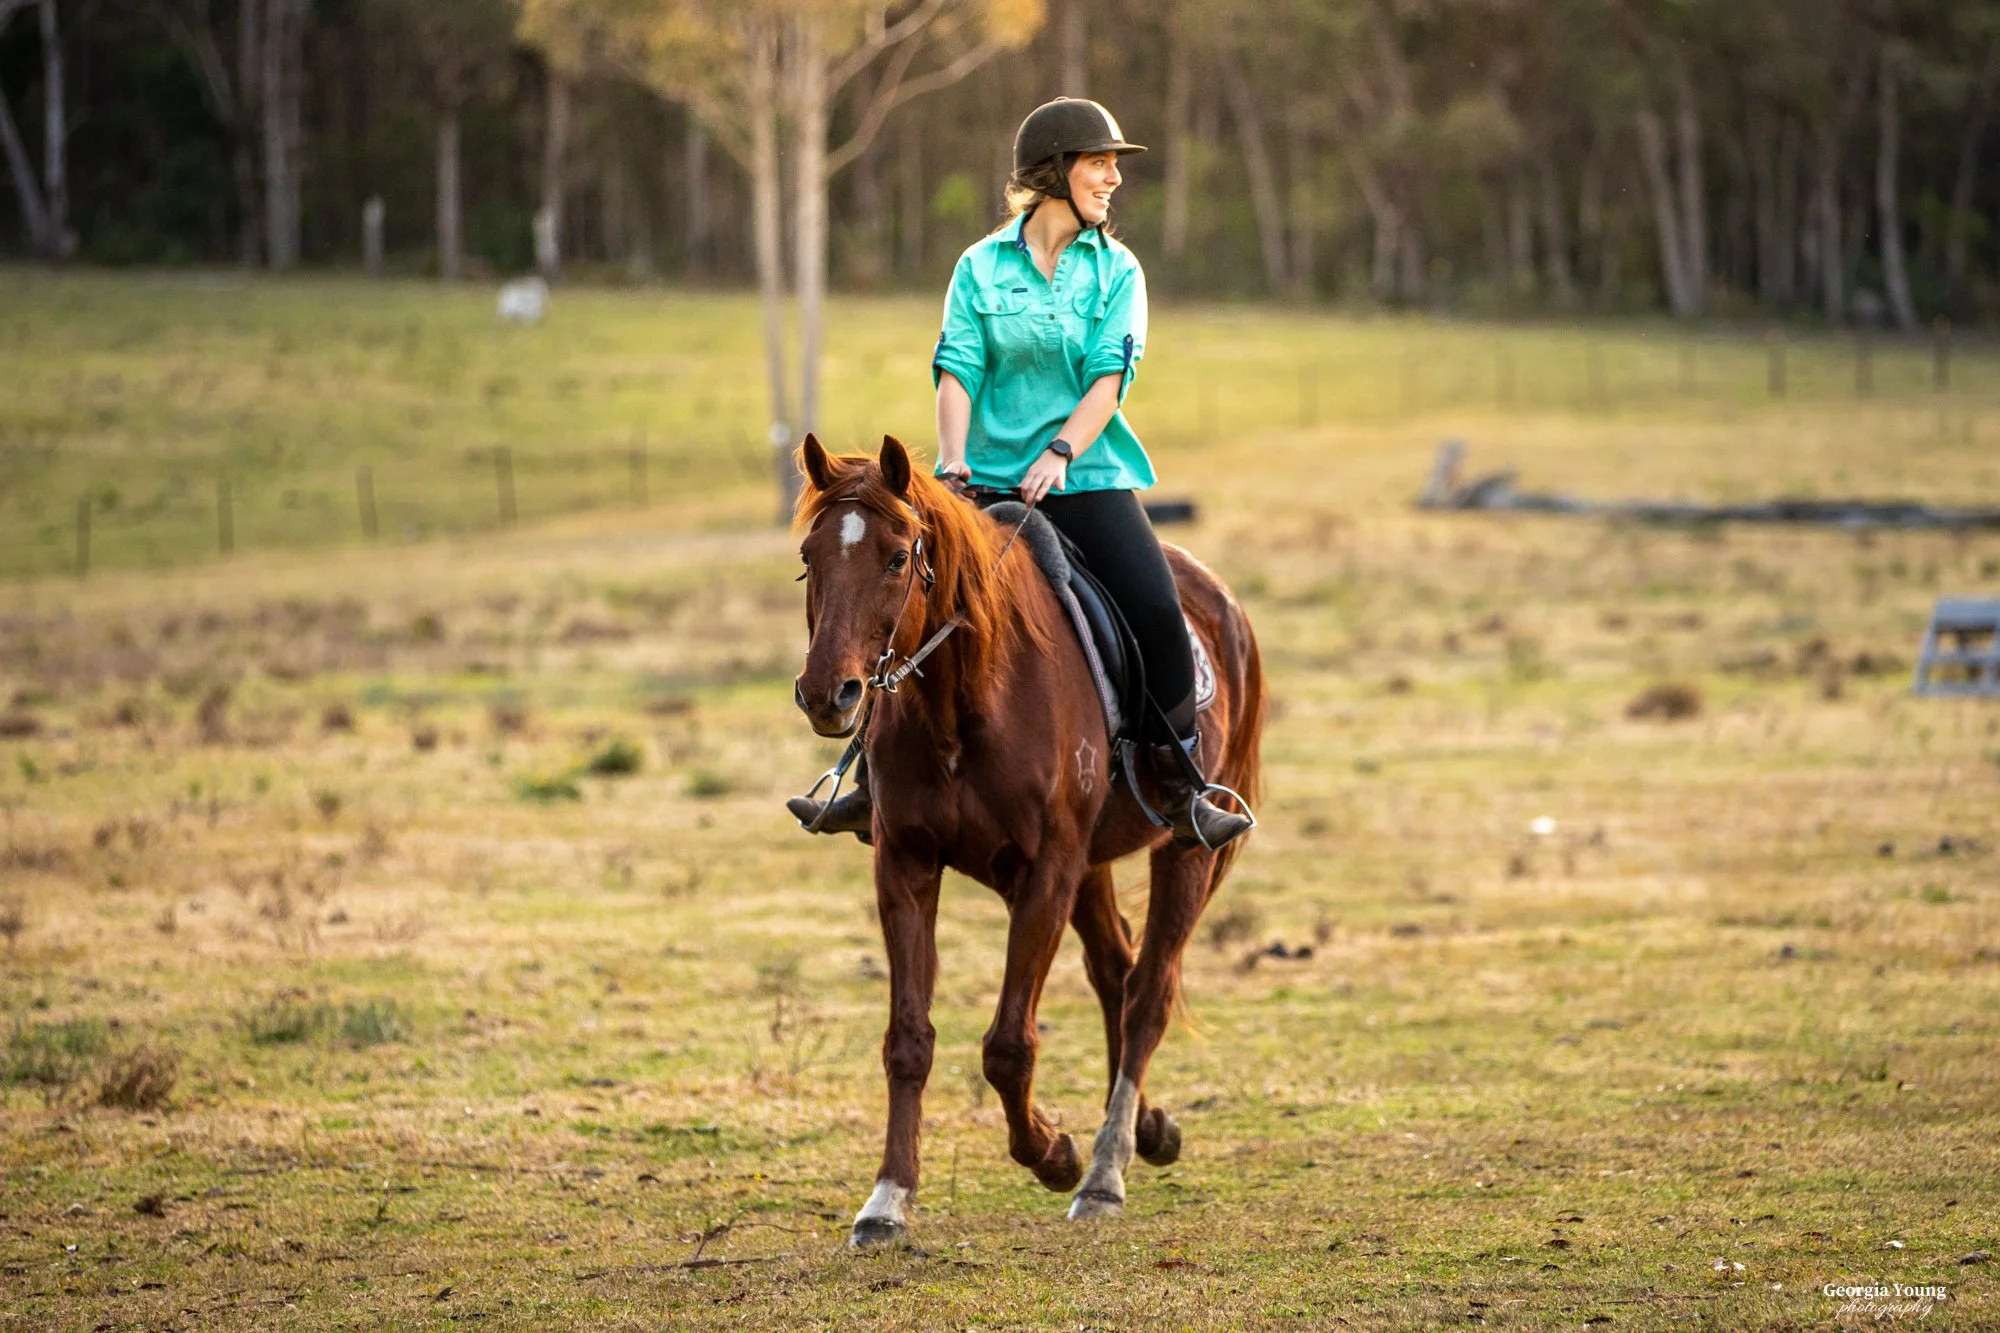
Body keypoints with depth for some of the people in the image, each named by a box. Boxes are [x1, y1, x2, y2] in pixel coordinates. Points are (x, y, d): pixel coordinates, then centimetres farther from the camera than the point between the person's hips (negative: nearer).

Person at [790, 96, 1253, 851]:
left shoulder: (1116, 272, 6)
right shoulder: (982, 267, 6)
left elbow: (1108, 380, -5)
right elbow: (956, 372, -2)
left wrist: (1058, 454, -19)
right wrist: (954, 458, -17)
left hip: (1089, 481, -1)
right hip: (990, 481, 1)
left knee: (1156, 608, -21)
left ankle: (1182, 793, -12)